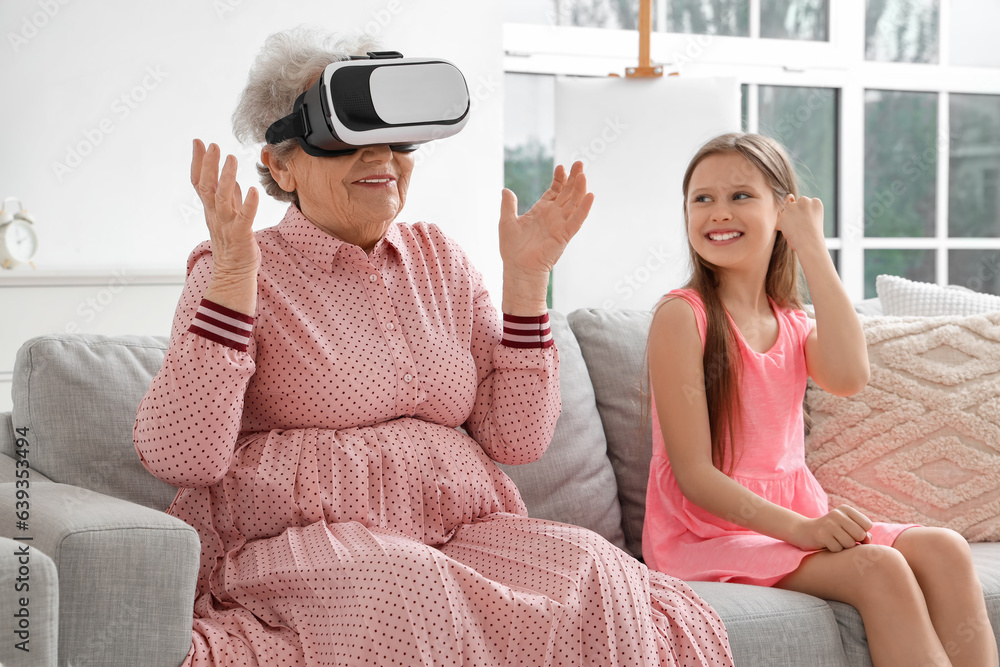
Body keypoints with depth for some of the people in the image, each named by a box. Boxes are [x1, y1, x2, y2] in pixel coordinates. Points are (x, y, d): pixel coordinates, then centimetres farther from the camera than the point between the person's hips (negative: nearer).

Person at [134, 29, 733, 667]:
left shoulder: (439, 258, 16)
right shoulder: (235, 271, 2)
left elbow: (516, 440, 9)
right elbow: (180, 456, -12)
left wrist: (525, 279, 2)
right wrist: (232, 276, -18)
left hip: (461, 534, 6)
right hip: (298, 541, -5)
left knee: (588, 566, -24)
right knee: (405, 586, -37)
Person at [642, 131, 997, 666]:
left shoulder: (793, 324, 13)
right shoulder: (682, 315, -6)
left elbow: (849, 378, -13)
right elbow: (694, 474, -12)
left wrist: (812, 248, -9)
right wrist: (799, 528, -25)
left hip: (796, 518, 6)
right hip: (707, 535, -6)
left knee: (944, 550, -17)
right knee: (878, 568, -27)